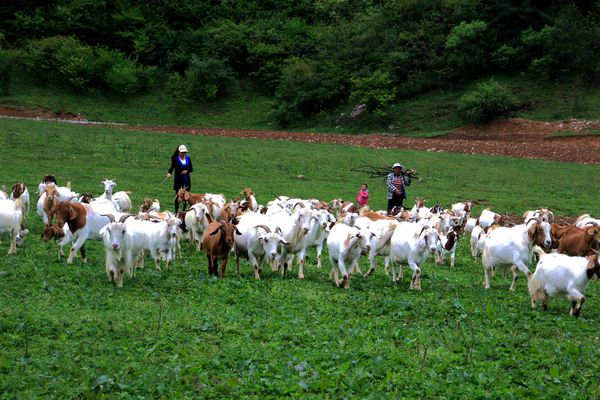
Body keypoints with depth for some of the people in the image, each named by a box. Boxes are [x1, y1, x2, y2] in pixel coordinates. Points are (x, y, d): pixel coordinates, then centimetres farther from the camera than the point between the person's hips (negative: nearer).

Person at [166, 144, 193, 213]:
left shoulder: (188, 158, 7)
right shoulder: (176, 159, -6)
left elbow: (191, 169, 11)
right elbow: (172, 167, -20)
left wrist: (187, 171, -10)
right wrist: (169, 173, -40)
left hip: (187, 180, 4)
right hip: (178, 180, -4)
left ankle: (184, 210, 15)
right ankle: (176, 211, 4)